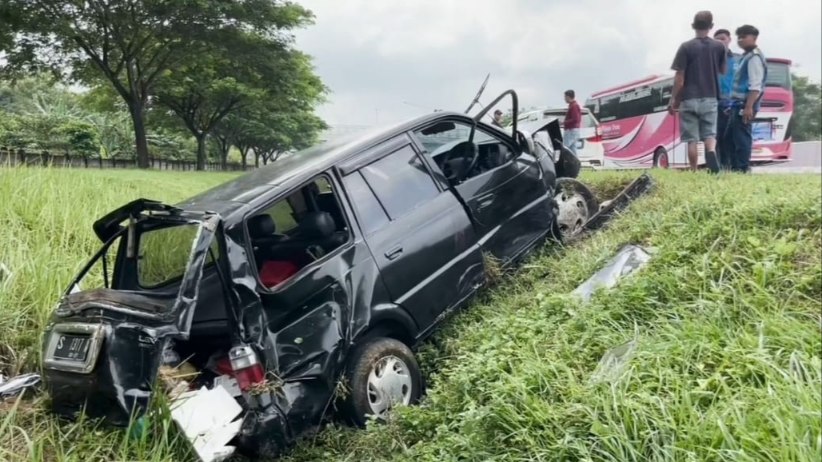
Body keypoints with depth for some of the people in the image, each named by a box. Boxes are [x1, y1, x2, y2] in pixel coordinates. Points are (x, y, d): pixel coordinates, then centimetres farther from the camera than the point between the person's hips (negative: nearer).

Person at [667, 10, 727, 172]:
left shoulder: (686, 47, -6)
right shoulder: (719, 46, 4)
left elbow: (679, 77, -8)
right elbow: (722, 71, 15)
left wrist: (673, 99, 0)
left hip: (689, 99, -2)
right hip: (710, 98, 2)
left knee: (692, 139, 3)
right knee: (710, 134, 9)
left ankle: (694, 172, 3)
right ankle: (711, 152, -22)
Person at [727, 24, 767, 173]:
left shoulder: (755, 57, -11)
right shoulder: (746, 56, 20)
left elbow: (755, 85, -20)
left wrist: (749, 106, -26)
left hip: (745, 105, -11)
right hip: (738, 104, 11)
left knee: (741, 137, -10)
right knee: (732, 136, 14)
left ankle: (743, 169, -8)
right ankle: (735, 168, 20)